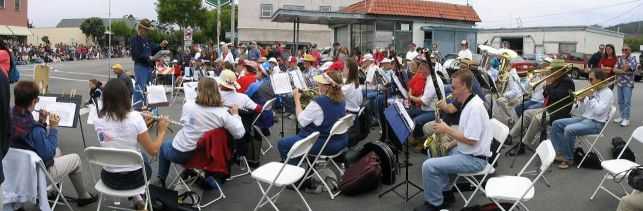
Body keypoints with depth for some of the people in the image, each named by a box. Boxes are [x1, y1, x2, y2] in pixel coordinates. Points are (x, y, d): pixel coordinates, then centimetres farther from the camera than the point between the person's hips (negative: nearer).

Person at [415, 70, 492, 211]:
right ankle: (445, 193, 25)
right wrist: (451, 144, 5)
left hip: (474, 159, -11)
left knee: (429, 166, -18)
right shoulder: (469, 103, 10)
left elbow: (470, 140, -26)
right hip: (466, 152, 11)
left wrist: (447, 130, -18)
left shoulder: (474, 107, -23)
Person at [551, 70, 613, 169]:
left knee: (569, 130, -31)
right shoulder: (592, 91, 13)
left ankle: (568, 158, -14)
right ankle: (559, 152, -6)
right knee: (556, 124, -6)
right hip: (583, 118, 8)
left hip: (596, 123, -8)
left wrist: (591, 97, -15)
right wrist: (581, 101, -5)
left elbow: (599, 111, -22)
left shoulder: (607, 92, -8)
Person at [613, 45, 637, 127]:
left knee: (627, 102, -5)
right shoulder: (620, 59, 10)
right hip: (619, 83, 5)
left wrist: (624, 59, -4)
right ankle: (621, 117, 19)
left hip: (628, 84, -5)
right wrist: (624, 72, -15)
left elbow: (625, 68, -17)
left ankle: (626, 119, -2)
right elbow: (615, 70, 0)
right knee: (620, 101, 10)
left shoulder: (633, 58, -4)